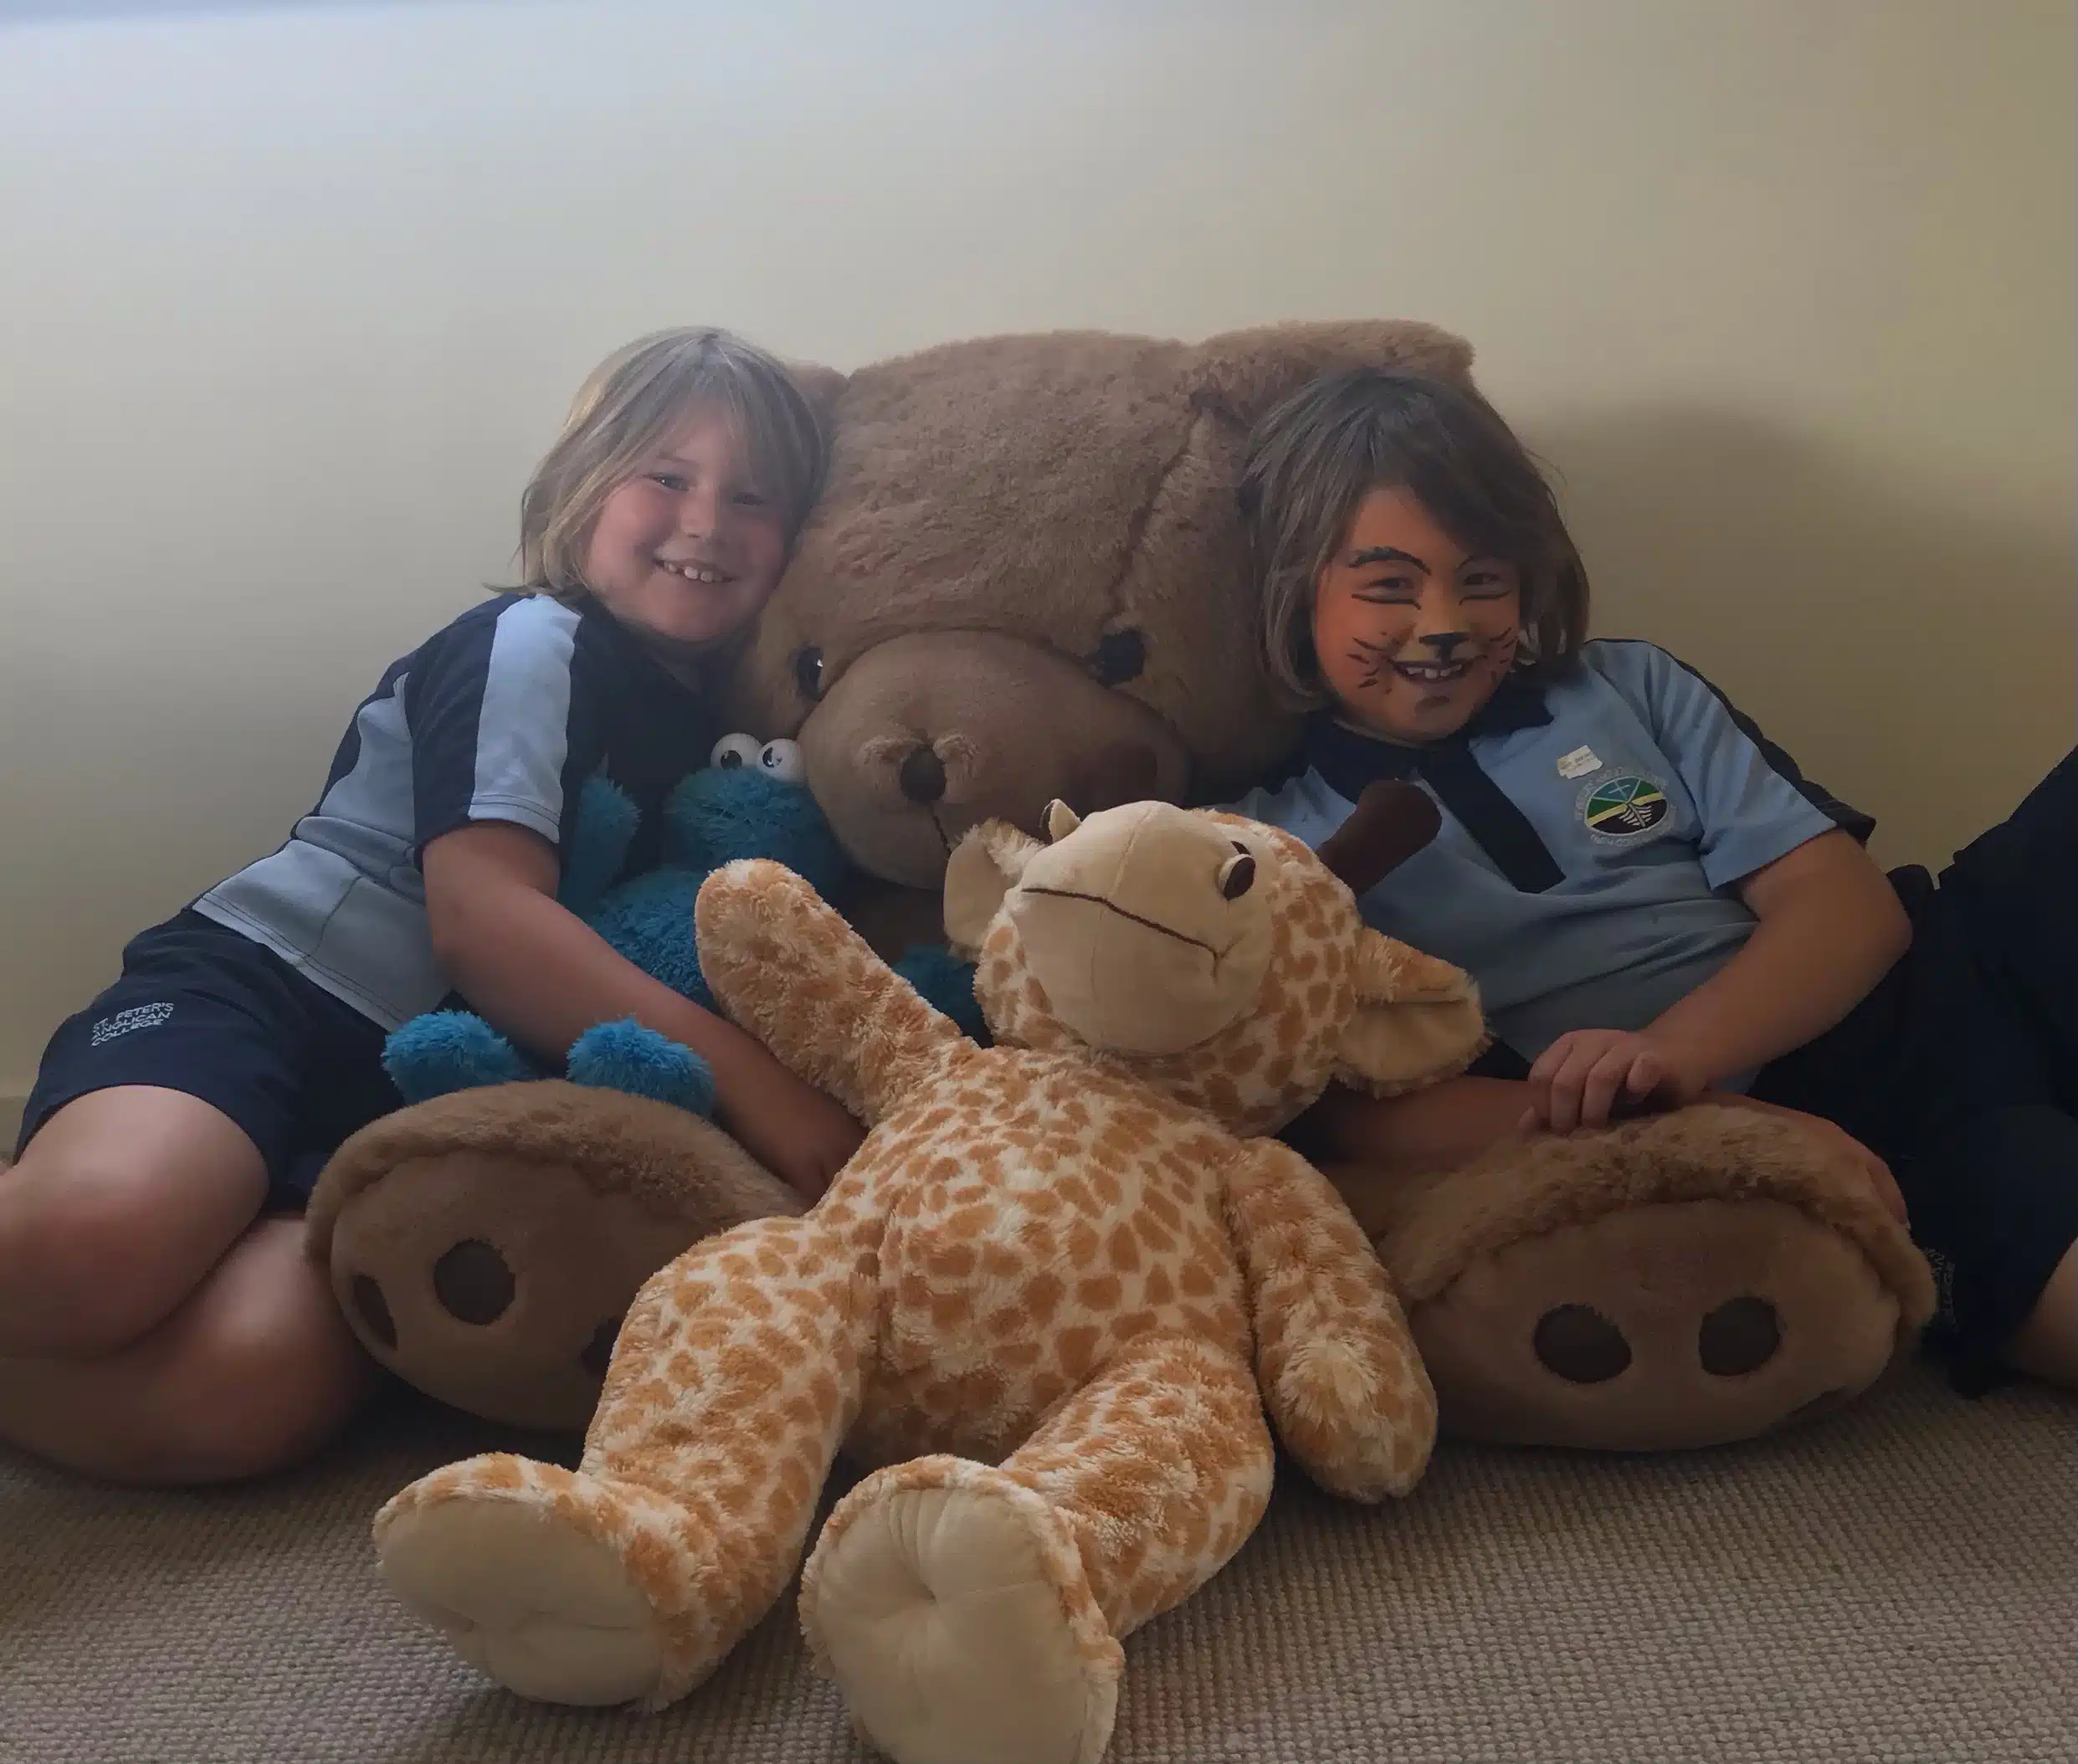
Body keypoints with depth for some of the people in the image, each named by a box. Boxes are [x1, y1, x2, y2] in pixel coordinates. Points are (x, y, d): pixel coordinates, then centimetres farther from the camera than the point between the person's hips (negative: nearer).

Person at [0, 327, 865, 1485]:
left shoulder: (713, 728, 20)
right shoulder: (534, 642, -1)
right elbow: (481, 913, -16)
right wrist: (752, 1081, -23)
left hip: (419, 1100, 5)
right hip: (259, 988, -4)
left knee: (258, 1390, -28)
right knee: (100, 1239, -38)